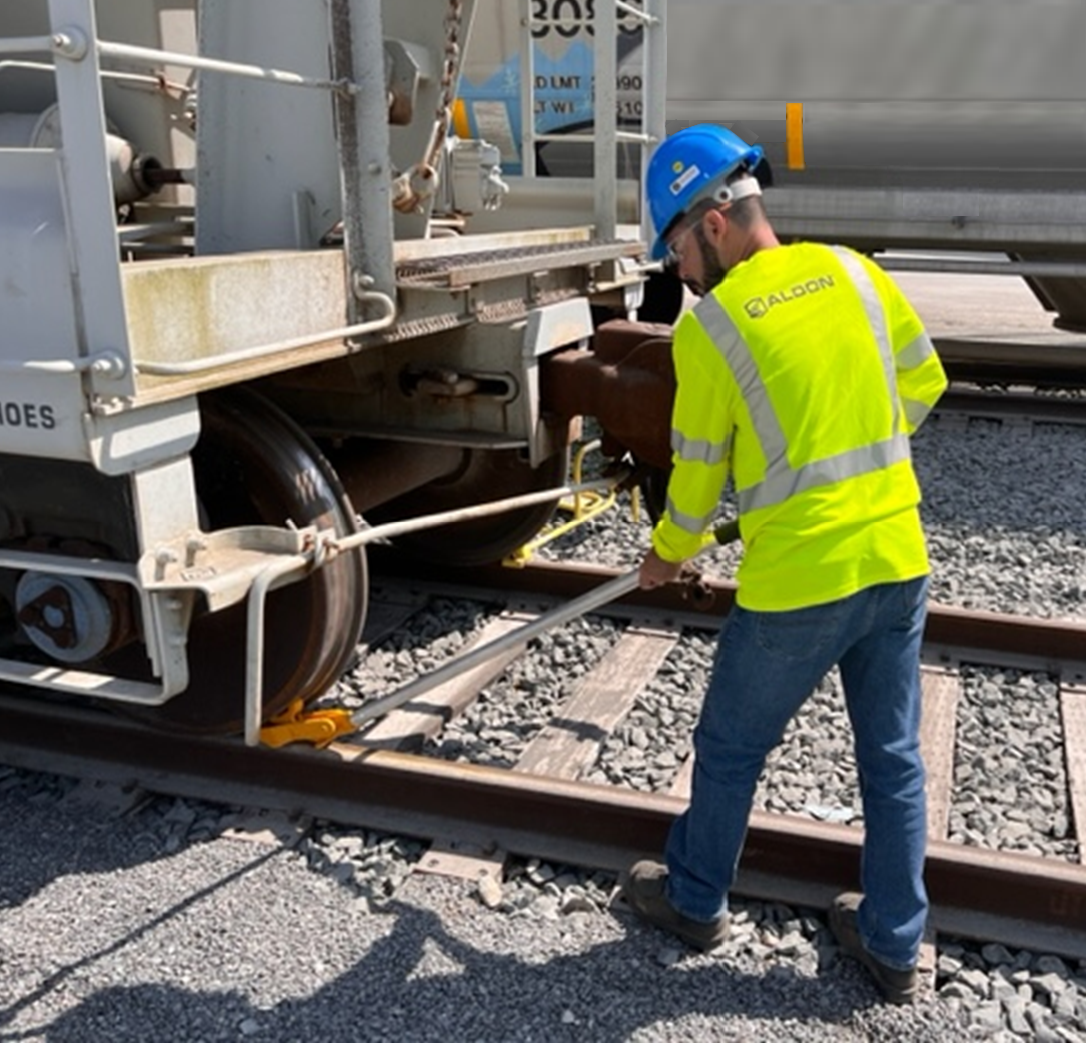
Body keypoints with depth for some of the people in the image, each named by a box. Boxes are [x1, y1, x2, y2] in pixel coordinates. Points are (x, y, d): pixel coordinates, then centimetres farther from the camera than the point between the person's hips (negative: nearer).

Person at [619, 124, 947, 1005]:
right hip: (898, 562, 6)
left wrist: (668, 554, 16)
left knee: (729, 751, 16)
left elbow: (698, 473, -3)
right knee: (893, 759, 18)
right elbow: (925, 384, 14)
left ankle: (695, 902, 37)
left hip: (797, 582, -5)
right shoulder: (853, 271, 4)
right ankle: (894, 944, 33)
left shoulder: (708, 325, -11)